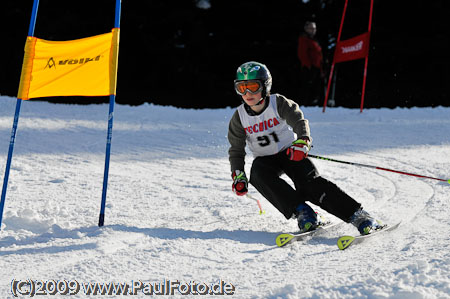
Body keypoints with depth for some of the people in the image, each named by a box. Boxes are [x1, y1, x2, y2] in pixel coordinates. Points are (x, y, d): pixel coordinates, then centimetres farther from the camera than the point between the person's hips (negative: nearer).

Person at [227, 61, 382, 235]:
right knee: (258, 176, -32)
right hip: (265, 160, 2)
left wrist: (302, 142, -48)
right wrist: (238, 175, -11)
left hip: (291, 153, -2)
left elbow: (299, 121, -27)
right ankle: (302, 213, -30)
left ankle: (359, 216, -27)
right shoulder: (239, 117, -6)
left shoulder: (279, 103, -14)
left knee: (309, 183, -25)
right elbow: (236, 150, 2)